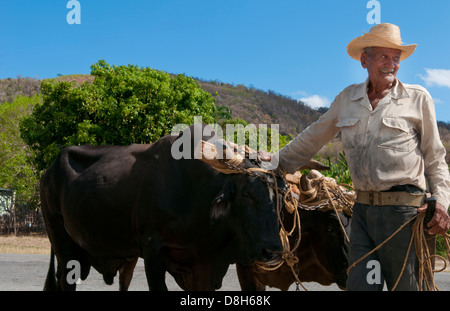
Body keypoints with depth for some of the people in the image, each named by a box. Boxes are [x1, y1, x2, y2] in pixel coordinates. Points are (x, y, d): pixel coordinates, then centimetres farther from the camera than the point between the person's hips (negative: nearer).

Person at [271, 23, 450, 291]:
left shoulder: (417, 98, 4)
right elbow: (313, 138, 24)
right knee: (359, 284, 3)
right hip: (363, 209, 4)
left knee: (404, 285, 1)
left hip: (403, 210, -4)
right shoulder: (348, 98, 13)